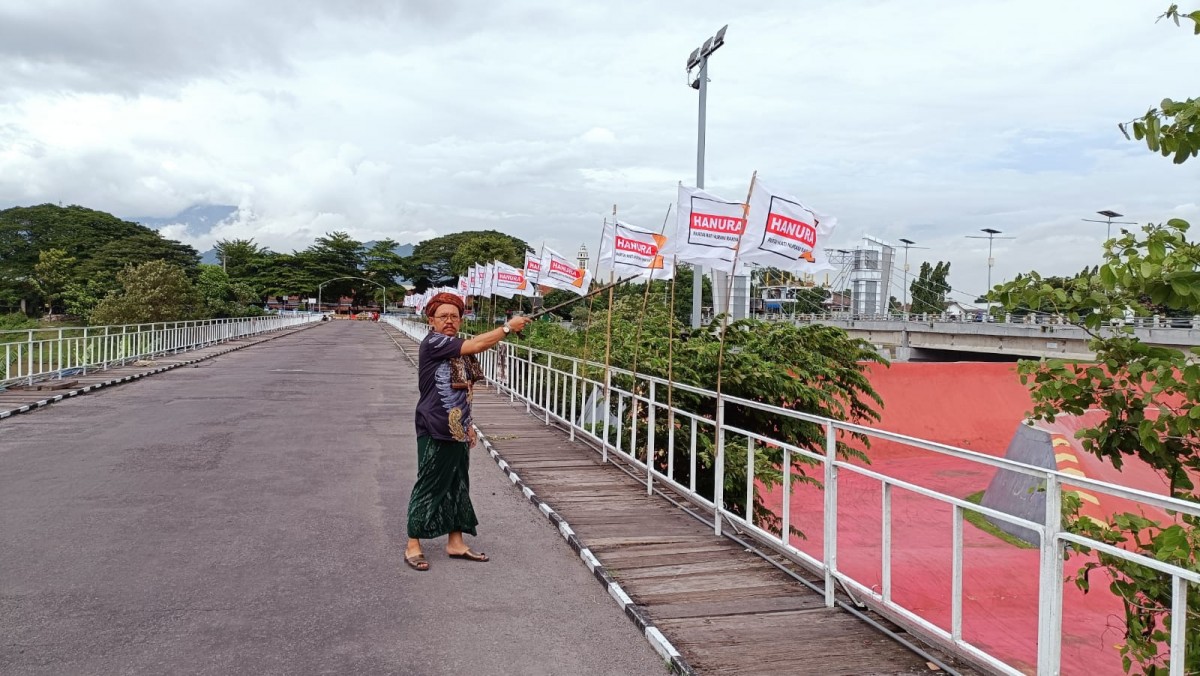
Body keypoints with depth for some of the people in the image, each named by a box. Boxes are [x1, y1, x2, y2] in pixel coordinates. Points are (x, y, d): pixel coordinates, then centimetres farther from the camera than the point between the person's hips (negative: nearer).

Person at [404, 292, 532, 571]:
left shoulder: (458, 349, 11)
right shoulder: (432, 343, -14)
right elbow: (477, 344, -23)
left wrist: (467, 424, 19)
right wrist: (508, 326, -16)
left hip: (457, 431, 8)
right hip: (435, 432, -8)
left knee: (458, 485, 13)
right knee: (429, 486, 0)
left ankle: (455, 543, 23)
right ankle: (413, 546, 11)